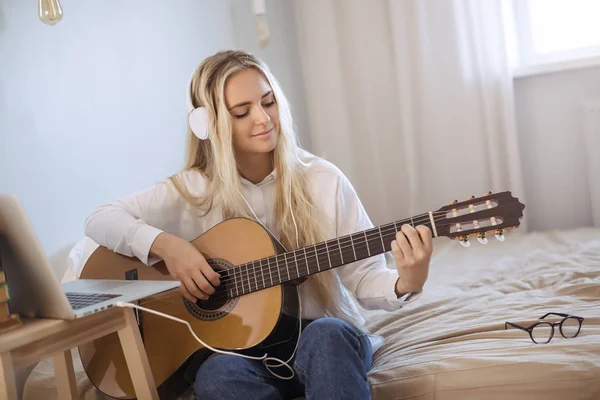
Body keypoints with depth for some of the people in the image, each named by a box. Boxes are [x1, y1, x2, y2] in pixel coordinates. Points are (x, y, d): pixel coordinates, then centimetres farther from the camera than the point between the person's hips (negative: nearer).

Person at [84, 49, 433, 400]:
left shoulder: (323, 181, -5)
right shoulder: (195, 190, -1)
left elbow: (363, 278, -5)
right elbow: (100, 220, -2)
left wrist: (405, 284, -27)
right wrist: (165, 244, -18)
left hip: (332, 339, -1)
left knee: (327, 335, -36)